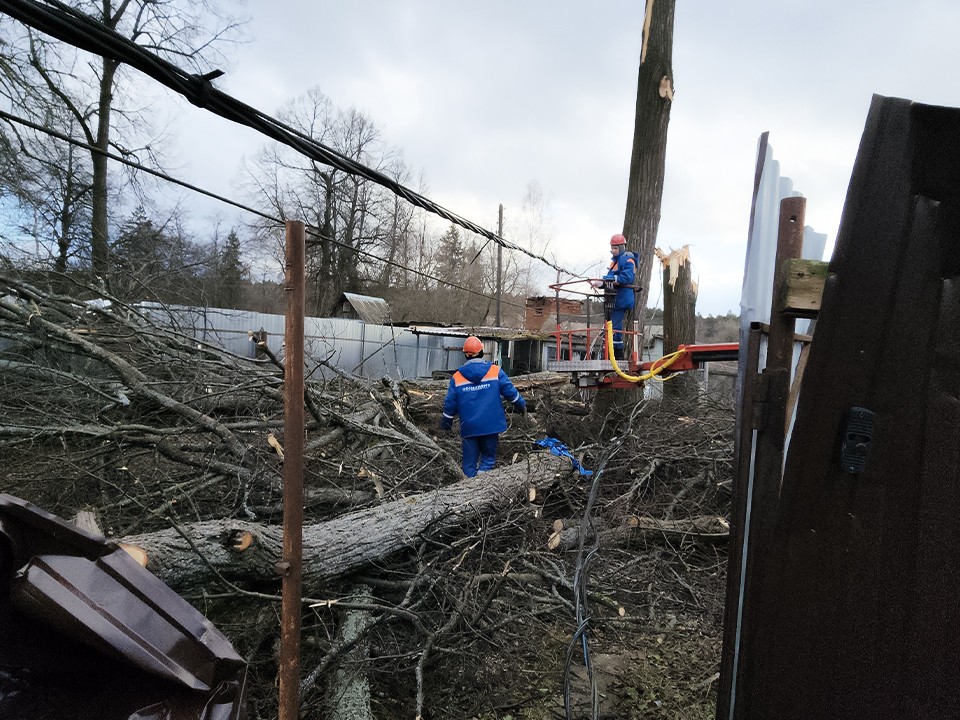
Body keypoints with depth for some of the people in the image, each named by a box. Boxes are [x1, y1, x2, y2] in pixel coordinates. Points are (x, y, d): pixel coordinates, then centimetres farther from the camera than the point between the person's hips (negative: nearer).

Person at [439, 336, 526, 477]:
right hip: (491, 426, -1)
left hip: (469, 427, 1)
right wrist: (522, 405, 18)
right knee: (488, 457, 11)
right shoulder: (495, 371, -5)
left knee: (469, 462, 11)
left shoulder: (457, 377, -2)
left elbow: (450, 403, 1)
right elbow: (510, 392, -1)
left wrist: (445, 423, 16)